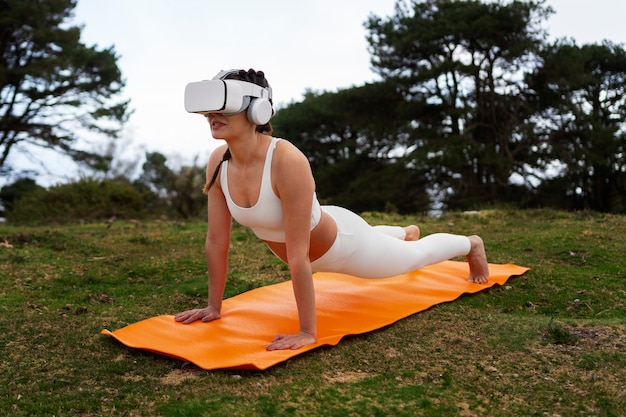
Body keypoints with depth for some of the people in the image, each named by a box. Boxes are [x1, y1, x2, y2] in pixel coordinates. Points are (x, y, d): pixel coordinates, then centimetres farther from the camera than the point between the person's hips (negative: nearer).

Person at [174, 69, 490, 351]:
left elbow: (298, 256, -42)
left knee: (416, 256, 22)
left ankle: (471, 245, 55)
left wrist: (307, 332, -37)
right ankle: (407, 232, 73)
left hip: (341, 243, -6)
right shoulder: (218, 163, -23)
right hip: (310, 238, 7)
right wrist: (214, 306, -8)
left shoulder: (287, 161, -43)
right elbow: (216, 241, -14)